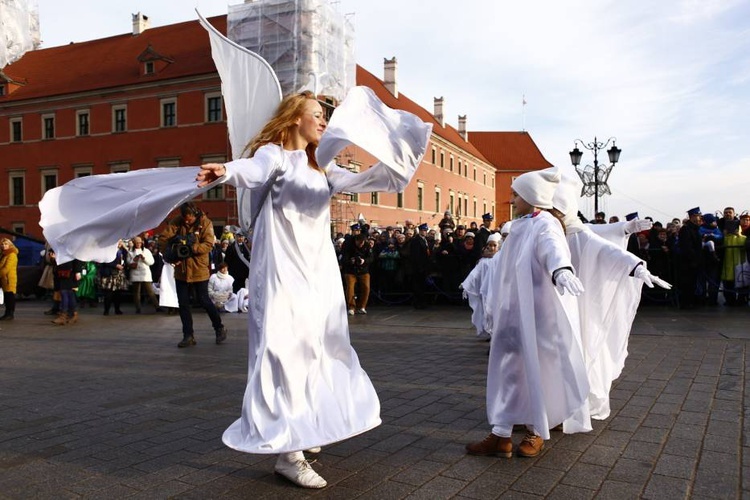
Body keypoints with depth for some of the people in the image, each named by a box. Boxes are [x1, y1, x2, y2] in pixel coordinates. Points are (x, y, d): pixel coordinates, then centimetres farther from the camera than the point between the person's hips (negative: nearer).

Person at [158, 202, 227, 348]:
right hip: (181, 270, 4)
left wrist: (192, 248, -30)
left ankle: (220, 328, 21)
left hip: (199, 270, -4)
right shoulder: (176, 222, -1)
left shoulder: (205, 223, -8)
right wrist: (170, 256, -18)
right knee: (183, 303, 7)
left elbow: (208, 245, -17)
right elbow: (163, 238, -6)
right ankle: (188, 335, 17)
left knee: (204, 301, 1)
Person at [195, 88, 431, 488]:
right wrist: (226, 171, -49)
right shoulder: (274, 154, -4)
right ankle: (288, 451, -7)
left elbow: (363, 181, 20)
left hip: (318, 270, 8)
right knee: (287, 350, -11)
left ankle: (303, 430, 31)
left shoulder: (321, 166, 18)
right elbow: (254, 170, -26)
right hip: (283, 268, -8)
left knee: (316, 349, 13)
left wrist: (398, 153, 13)